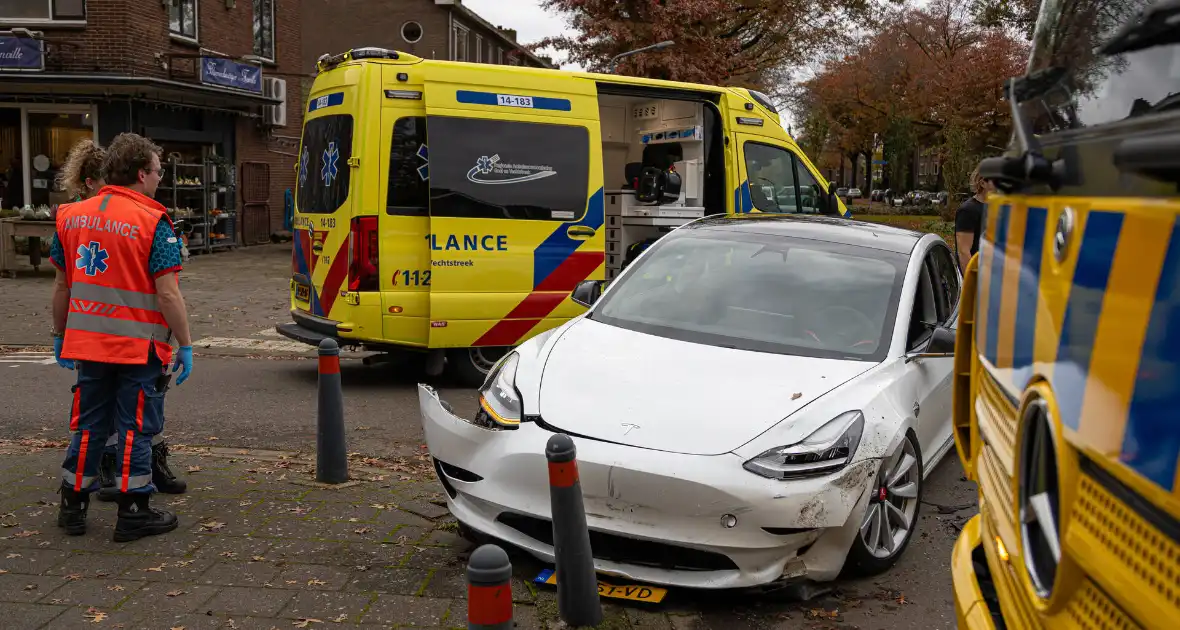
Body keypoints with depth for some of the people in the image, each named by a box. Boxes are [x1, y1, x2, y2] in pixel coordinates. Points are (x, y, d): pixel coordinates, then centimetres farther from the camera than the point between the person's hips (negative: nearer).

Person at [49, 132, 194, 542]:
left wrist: (61, 334, 22)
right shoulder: (152, 223, -14)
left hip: (87, 344, 6)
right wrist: (185, 345, -10)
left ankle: (72, 508, 26)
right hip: (139, 347, -5)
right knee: (135, 430, 5)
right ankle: (134, 515, 11)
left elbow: (62, 284, 12)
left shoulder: (72, 216, 5)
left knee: (87, 427, 16)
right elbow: (167, 294, -17)